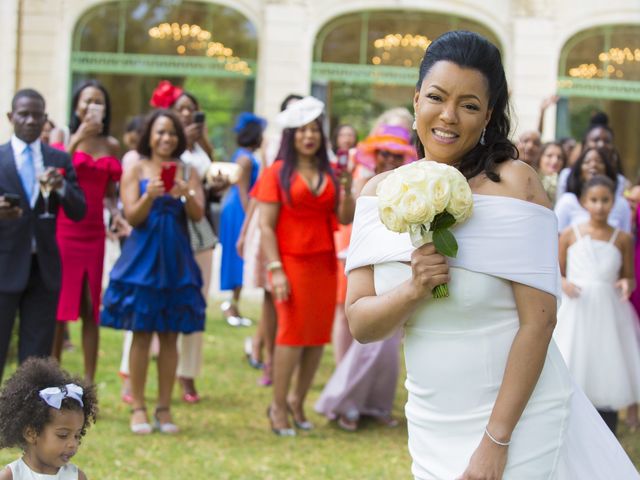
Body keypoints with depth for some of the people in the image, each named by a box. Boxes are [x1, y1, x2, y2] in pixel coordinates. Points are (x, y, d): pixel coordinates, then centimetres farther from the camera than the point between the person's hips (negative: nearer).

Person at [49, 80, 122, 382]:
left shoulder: (111, 146, 13)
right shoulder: (62, 136, 2)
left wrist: (116, 214, -1)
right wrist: (78, 137, -20)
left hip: (94, 233, 4)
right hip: (63, 229, -3)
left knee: (91, 310, 4)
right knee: (58, 307, -2)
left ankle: (89, 383, 8)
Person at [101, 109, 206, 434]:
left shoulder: (187, 171, 8)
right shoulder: (136, 170, 2)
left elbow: (198, 215, -2)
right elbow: (132, 217, -5)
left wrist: (186, 193, -21)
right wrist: (149, 195, -23)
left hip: (176, 260, 2)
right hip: (143, 259, -2)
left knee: (170, 336, 3)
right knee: (142, 333, -1)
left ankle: (164, 408, 9)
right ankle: (138, 407, 4)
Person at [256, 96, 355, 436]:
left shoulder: (329, 174, 12)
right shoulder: (277, 173, -1)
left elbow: (344, 219, 6)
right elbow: (266, 226, -5)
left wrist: (347, 189, -10)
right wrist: (275, 270, -12)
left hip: (324, 264, 5)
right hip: (291, 262, -5)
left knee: (318, 336, 4)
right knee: (292, 334, -7)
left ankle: (298, 400, 17)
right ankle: (278, 406, 4)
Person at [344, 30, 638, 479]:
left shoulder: (515, 183, -13)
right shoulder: (381, 193, 0)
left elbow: (539, 319, -15)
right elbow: (360, 325, -1)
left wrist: (496, 441, -17)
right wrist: (413, 290, -21)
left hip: (519, 420, -4)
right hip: (432, 425, 4)